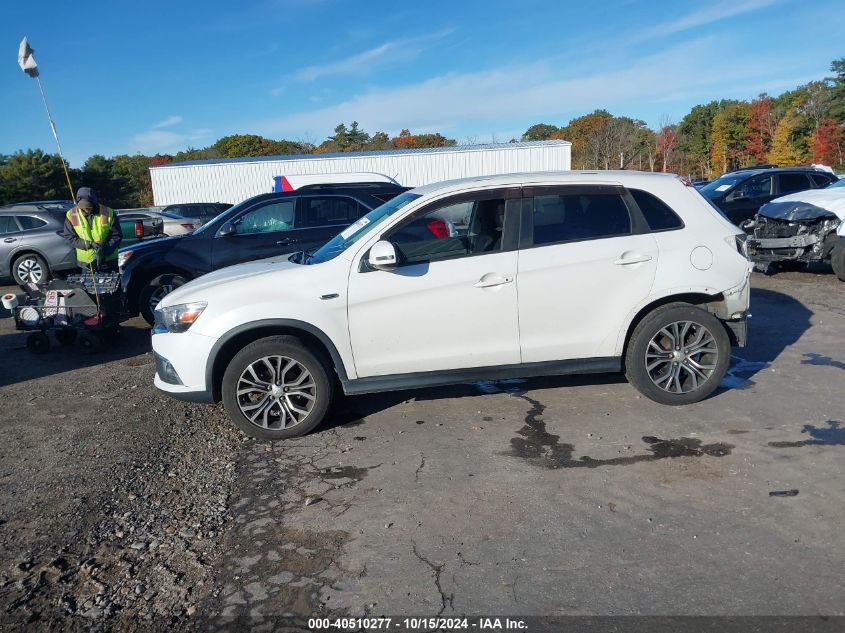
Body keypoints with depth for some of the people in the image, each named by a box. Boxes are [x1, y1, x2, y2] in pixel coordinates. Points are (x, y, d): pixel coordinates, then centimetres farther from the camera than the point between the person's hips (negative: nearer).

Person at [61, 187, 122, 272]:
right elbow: (70, 237, -3)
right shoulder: (71, 215, -5)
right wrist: (90, 244, -18)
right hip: (86, 262, 1)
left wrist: (104, 250, -22)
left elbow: (116, 237, -8)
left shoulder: (108, 213, -11)